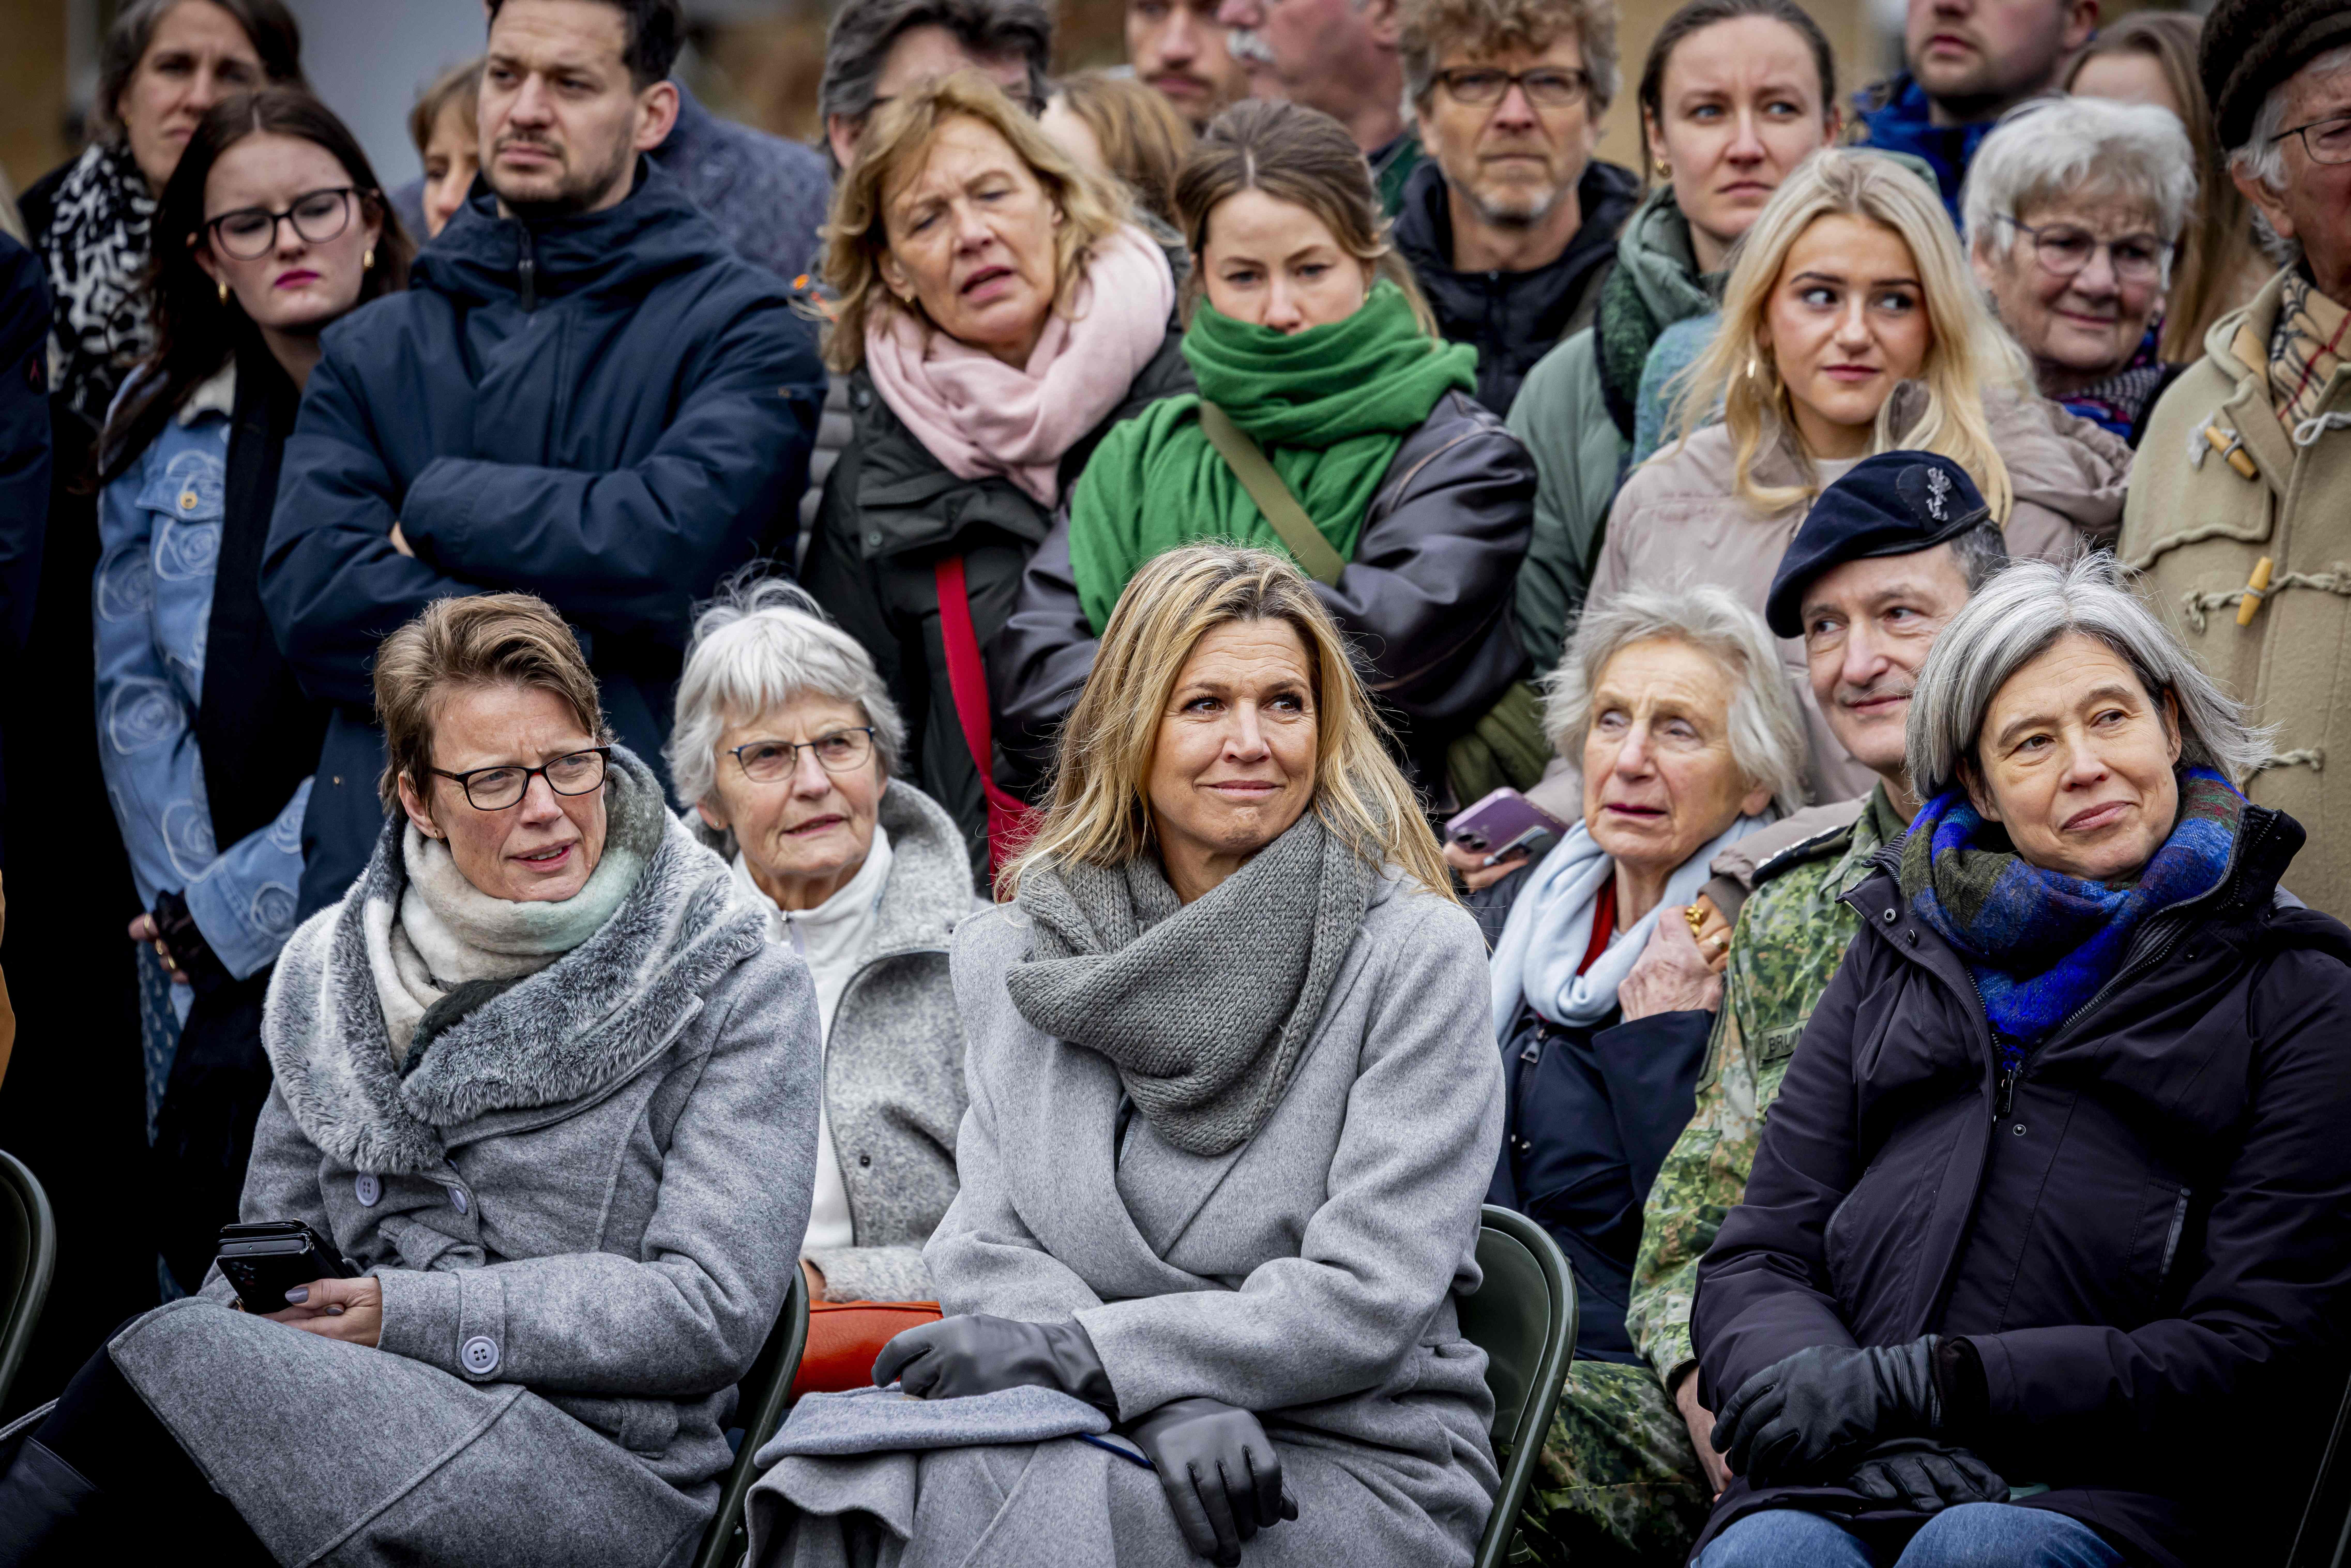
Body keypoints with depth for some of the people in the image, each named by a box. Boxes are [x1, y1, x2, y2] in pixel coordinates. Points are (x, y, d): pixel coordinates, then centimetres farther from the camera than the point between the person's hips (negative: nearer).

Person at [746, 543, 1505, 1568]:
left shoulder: (1415, 955, -3)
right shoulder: (1017, 962, 11)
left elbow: (1367, 1304, -9)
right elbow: (986, 1248, 3)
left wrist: (1065, 1348, -15)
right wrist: (1171, 1398, -16)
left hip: (1357, 1474, -3)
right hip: (1104, 1440, 3)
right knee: (846, 1480, -30)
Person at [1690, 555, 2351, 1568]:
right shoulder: (1901, 957, 21)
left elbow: (2263, 1359, -1)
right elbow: (1753, 1263, 14)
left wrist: (1934, 1381, -11)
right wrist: (1866, 1434, -10)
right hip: (1839, 1487, 2)